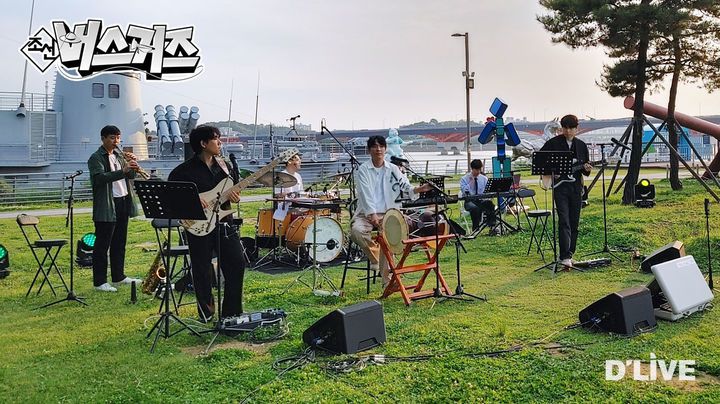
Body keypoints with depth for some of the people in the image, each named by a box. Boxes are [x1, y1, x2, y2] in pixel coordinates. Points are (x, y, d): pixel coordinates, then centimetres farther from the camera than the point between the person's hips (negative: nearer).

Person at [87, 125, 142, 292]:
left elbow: (131, 176, 11)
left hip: (124, 202, 8)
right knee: (102, 244, -2)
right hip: (106, 206, -7)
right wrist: (123, 171, -33)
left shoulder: (120, 155, 15)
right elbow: (100, 177, -23)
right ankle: (99, 281, 3)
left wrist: (132, 165, -10)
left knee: (119, 243, 15)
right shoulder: (96, 158, -7)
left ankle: (118, 276, 25)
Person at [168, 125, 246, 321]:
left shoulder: (222, 164, 10)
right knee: (202, 270, 5)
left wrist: (233, 194, -4)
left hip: (224, 222, 5)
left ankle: (232, 312, 18)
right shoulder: (186, 169, -7)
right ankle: (207, 313, 23)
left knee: (237, 263, 3)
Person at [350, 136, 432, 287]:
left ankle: (387, 280, -16)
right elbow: (365, 195, -10)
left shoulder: (392, 169, 10)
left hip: (387, 213, 1)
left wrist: (419, 189, -20)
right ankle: (374, 253, -2)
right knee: (356, 230, -31)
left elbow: (406, 188, 2)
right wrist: (373, 215, -22)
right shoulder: (363, 170, 2)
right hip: (367, 213, -1)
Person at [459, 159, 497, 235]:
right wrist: (471, 182, -14)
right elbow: (465, 192, -12)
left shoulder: (484, 179, 12)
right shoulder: (464, 179, 2)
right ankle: (476, 229, -28)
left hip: (481, 200, 3)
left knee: (490, 204, -32)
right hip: (470, 201, -3)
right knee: (475, 208, -38)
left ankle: (492, 227, -32)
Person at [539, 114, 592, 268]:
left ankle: (569, 254, 19)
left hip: (576, 187, 4)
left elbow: (585, 170, 14)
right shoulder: (553, 143, -1)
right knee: (564, 221, -13)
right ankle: (565, 256, -16)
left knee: (574, 223, 8)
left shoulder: (581, 145, 10)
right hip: (559, 186, -4)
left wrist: (586, 169, -8)